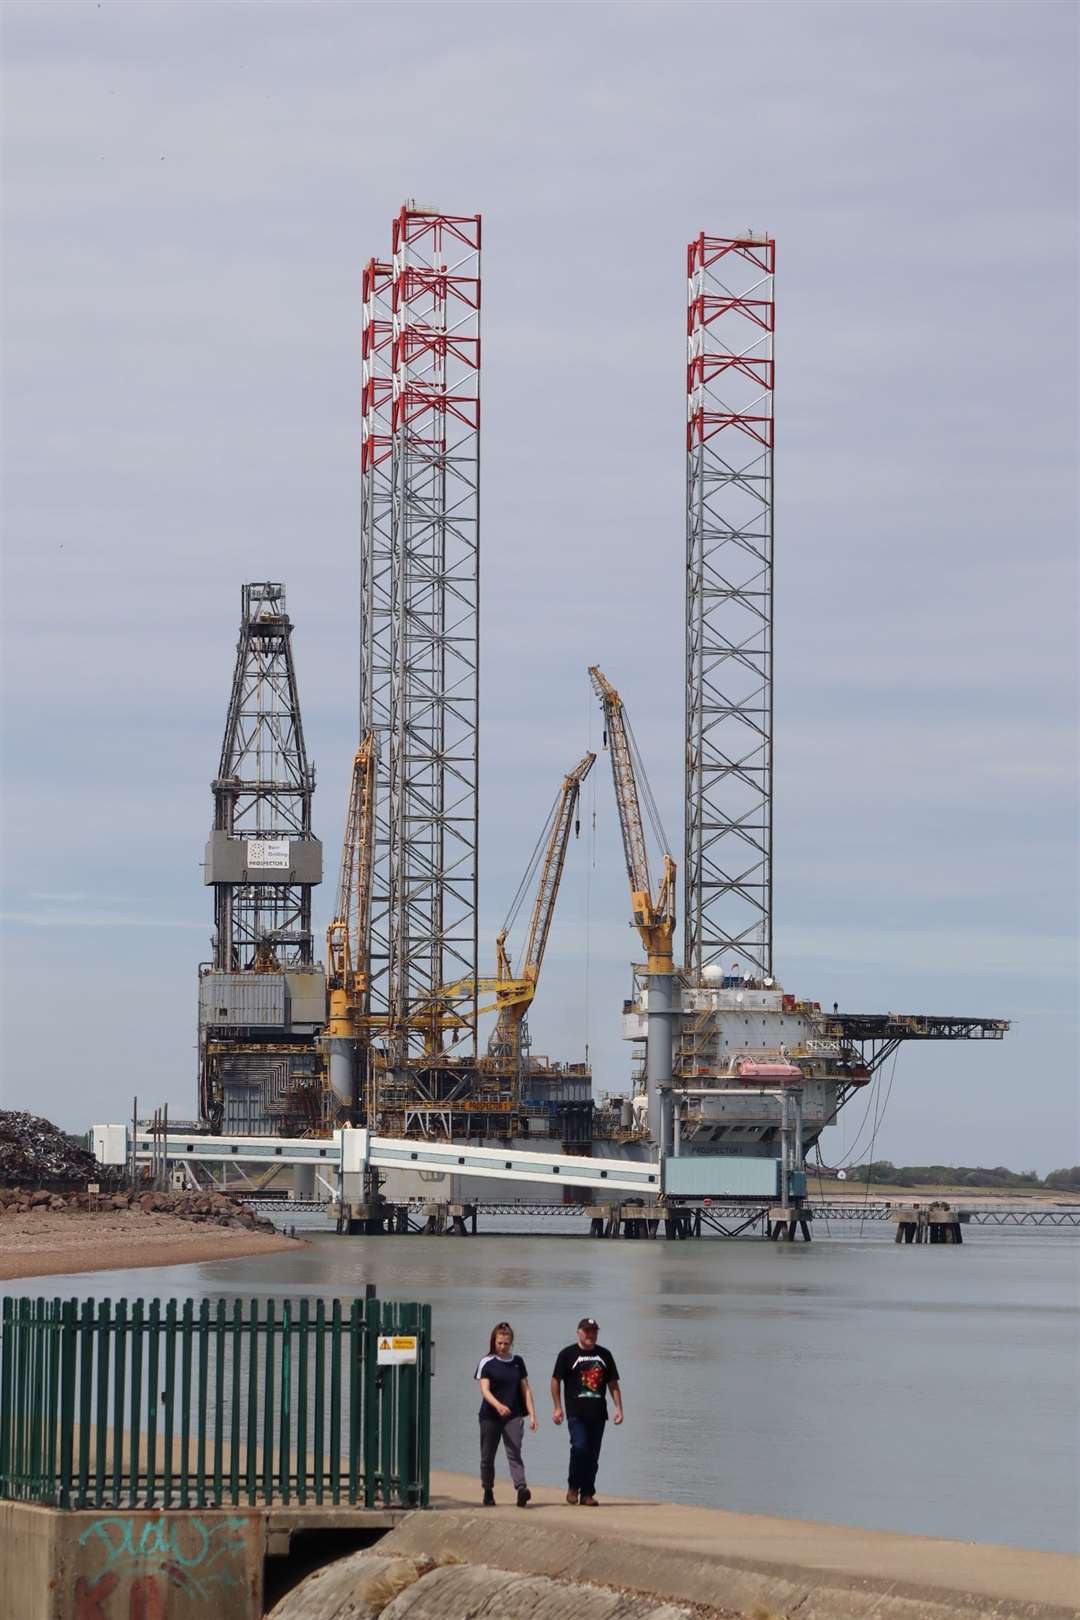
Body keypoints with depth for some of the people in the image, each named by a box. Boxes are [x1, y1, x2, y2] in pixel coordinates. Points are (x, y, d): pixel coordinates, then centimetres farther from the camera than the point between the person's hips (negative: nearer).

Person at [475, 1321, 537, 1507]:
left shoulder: (517, 1362, 8)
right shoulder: (486, 1363, -1)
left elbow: (525, 1390, 12)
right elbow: (484, 1389, -12)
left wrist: (532, 1415, 4)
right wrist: (498, 1405, -30)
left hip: (514, 1416, 1)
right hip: (490, 1415, -1)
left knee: (514, 1453, -14)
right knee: (487, 1455, 7)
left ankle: (521, 1489, -29)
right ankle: (488, 1492, 22)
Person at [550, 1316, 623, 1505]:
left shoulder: (604, 1355, 14)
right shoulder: (568, 1354, 3)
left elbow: (613, 1383, 18)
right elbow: (555, 1380, 6)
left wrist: (618, 1407, 9)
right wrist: (558, 1408, 0)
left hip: (598, 1412, 4)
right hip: (576, 1412, -4)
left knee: (593, 1454, 3)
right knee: (580, 1446, -20)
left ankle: (587, 1493, 10)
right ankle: (573, 1486, -2)